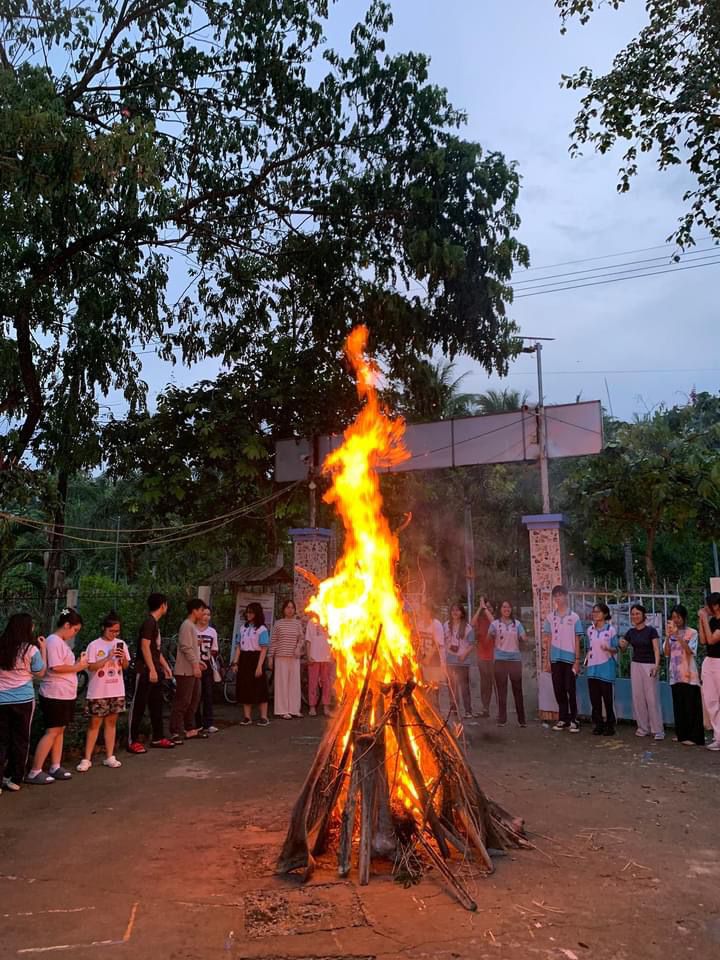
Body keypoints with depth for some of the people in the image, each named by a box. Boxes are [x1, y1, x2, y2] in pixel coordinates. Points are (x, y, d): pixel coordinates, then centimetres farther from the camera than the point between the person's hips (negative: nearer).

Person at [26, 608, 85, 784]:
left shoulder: (62, 642, 14)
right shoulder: (53, 641, -16)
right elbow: (55, 667, -24)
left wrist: (77, 664, 2)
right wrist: (77, 667, -15)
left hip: (65, 695, 10)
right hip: (55, 695, -10)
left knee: (60, 730, 12)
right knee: (52, 732, -5)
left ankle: (55, 767, 19)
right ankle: (34, 772, 1)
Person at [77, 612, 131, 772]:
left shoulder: (121, 644, 4)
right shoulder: (94, 645, -8)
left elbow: (125, 666, 8)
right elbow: (91, 667, -13)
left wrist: (123, 658, -13)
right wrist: (108, 658, -23)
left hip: (116, 691, 4)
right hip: (98, 692, -4)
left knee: (111, 723, 10)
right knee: (95, 724, 2)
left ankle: (109, 757, 18)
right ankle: (86, 759, 10)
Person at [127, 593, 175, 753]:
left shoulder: (155, 623, 15)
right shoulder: (149, 622, -14)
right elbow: (145, 647, -21)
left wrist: (166, 666, 21)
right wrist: (152, 669, -22)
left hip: (155, 671, 10)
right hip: (145, 671, -10)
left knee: (156, 705, 13)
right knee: (139, 706, -3)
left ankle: (158, 738, 21)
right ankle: (132, 741, 3)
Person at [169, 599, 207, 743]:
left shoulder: (193, 626, 17)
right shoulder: (187, 625, -14)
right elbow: (186, 648, -21)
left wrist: (198, 662, 15)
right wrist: (195, 665, -21)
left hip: (193, 670, 10)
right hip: (185, 671, -10)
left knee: (193, 700, 13)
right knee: (182, 702, -7)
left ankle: (190, 729, 21)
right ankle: (175, 732, -2)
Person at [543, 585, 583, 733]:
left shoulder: (574, 617, 0)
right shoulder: (550, 617, 8)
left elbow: (577, 640, 0)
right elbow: (548, 640, 10)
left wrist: (577, 660, -5)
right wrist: (547, 660, 6)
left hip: (569, 658, -3)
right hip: (555, 659, 3)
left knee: (571, 690, -1)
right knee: (558, 690, 7)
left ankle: (573, 720, 6)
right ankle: (563, 719, 16)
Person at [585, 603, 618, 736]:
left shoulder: (611, 630, -6)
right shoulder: (590, 630, 8)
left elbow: (616, 649, -4)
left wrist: (608, 649, -23)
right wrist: (586, 661, 7)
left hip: (606, 668, -4)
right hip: (592, 668, 4)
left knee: (608, 698, 0)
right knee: (594, 698, 6)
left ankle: (610, 726, 11)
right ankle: (598, 725, 16)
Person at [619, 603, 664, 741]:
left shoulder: (651, 630, -6)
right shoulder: (631, 632, 8)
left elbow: (656, 649, -11)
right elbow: (624, 647, 15)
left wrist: (656, 665, -23)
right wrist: (622, 643, -8)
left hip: (649, 665, -5)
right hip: (635, 665, 5)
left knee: (652, 697, -6)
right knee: (638, 697, 5)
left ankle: (658, 730, 0)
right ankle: (643, 728, 13)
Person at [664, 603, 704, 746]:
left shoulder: (692, 633, -4)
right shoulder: (670, 633, 9)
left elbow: (690, 651, -16)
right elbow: (666, 653, 2)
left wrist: (678, 636, -22)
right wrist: (668, 636, -10)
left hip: (688, 674, -5)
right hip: (675, 674, 5)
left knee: (690, 705, -3)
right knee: (678, 705, 10)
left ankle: (692, 736, 2)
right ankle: (681, 734, 19)